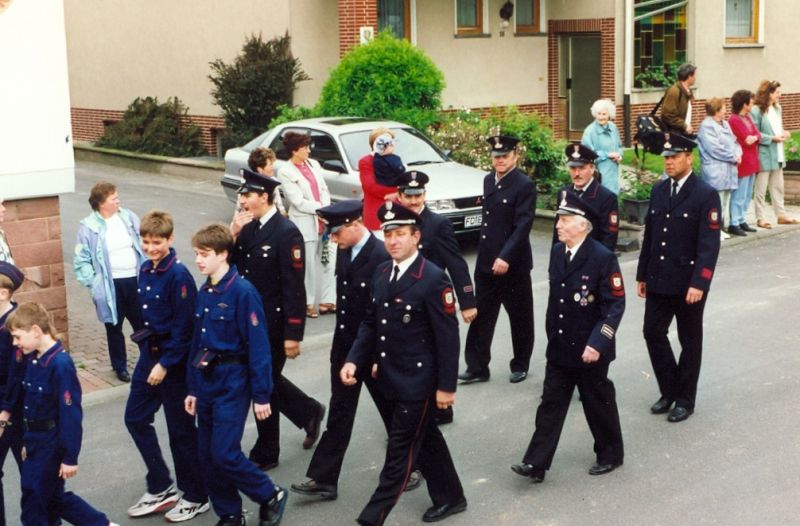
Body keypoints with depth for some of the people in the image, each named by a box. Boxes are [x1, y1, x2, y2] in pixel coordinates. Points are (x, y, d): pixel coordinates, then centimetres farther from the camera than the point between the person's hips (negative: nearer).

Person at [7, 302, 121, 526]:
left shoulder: (60, 364, -23)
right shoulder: (34, 359, 3)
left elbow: (70, 415, -22)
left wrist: (70, 457, -20)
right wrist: (27, 441, 19)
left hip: (52, 446, -9)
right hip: (37, 442, 9)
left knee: (33, 503, 2)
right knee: (54, 497, 17)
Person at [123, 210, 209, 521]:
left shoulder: (178, 275, -18)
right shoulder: (145, 271, 6)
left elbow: (183, 327, -19)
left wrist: (165, 364, -19)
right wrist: (147, 349, 13)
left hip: (174, 358, -8)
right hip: (150, 352, 8)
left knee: (180, 428, 2)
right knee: (135, 417, 11)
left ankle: (196, 497, 17)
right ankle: (160, 489, 24)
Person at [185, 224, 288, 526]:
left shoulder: (242, 292, -16)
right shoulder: (204, 293, 7)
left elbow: (258, 346, -16)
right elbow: (197, 343, 13)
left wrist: (261, 395, -15)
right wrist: (193, 387, 14)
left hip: (232, 384, -7)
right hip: (206, 382, 7)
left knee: (225, 454, -8)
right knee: (206, 456, 10)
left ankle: (271, 497, 13)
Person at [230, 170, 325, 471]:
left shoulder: (286, 233, -18)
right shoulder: (250, 229, 6)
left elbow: (294, 287, -19)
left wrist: (293, 335, -20)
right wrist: (233, 237, -9)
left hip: (273, 323, -8)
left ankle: (265, 454, 19)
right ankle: (309, 412, 40)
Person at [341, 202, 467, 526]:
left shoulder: (433, 279, -18)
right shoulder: (382, 272, 5)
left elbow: (448, 336, -16)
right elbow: (371, 323, 11)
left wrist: (446, 385, -15)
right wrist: (354, 360, -2)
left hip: (417, 381, -8)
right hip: (390, 377, 8)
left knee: (399, 450, 0)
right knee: (425, 439, 21)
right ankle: (449, 497, 37)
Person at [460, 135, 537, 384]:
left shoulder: (525, 185, -12)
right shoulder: (488, 180, 10)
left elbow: (523, 226, -18)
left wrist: (506, 257, -26)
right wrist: (486, 252, 14)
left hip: (513, 263, -6)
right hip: (486, 261, 6)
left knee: (519, 316, 9)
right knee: (481, 315, 7)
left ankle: (520, 365, 23)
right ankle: (477, 367, 13)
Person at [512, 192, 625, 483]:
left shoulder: (603, 258, -18)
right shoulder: (557, 252, 3)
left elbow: (615, 305, -19)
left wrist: (597, 344, -25)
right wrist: (551, 334, 16)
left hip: (589, 350, -6)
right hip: (559, 347, 6)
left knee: (598, 403, 11)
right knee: (551, 404, 6)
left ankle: (610, 455, 30)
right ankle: (536, 463, 8)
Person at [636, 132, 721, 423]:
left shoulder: (705, 194, -12)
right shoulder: (658, 190, 7)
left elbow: (709, 244, -16)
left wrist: (699, 283, -22)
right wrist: (642, 275, 11)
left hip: (688, 282, -5)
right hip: (658, 279, 5)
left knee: (689, 341, 7)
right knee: (653, 333, 6)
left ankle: (685, 399, 20)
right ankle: (669, 390, 23)